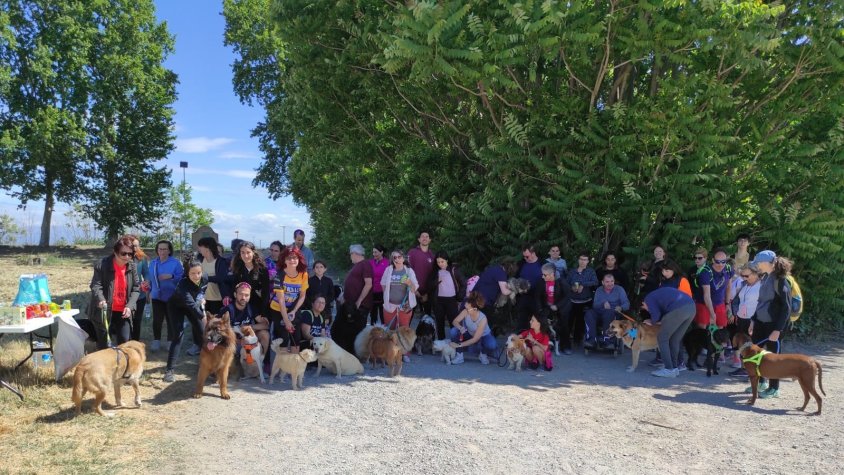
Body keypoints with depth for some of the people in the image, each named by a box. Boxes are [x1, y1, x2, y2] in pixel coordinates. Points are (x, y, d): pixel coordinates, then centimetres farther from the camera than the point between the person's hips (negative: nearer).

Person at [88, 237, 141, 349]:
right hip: (104, 312, -3)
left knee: (124, 341, 3)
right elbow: (96, 285, -18)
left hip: (123, 312, 3)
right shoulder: (102, 264, -12)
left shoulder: (132, 266, -1)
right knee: (103, 344, 6)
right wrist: (101, 299, -37)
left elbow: (136, 288, 1)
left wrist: (130, 306, -13)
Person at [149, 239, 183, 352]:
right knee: (157, 320, -1)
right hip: (157, 296, 3)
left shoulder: (175, 262, -6)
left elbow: (182, 277, -10)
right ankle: (156, 341, 12)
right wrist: (149, 290, 14)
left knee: (171, 319, 5)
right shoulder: (153, 263, 8)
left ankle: (170, 341, 17)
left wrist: (171, 276, -23)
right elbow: (151, 279, 16)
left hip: (171, 297, -3)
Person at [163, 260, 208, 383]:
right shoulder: (183, 284, -39)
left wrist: (201, 298, -13)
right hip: (176, 307, -5)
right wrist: (202, 316, -60)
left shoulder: (204, 280, -22)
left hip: (193, 306, 5)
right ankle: (169, 370, -15)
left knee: (202, 331, 2)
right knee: (178, 336, -17)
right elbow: (190, 304, -51)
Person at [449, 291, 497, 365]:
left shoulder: (483, 319, -35)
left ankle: (482, 354, 1)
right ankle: (459, 356, -8)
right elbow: (455, 321, -16)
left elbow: (475, 339, -33)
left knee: (492, 346, -36)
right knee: (453, 332, -26)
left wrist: (459, 345, -33)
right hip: (470, 334, 3)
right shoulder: (466, 312, -27)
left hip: (483, 336, -3)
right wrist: (460, 328, -40)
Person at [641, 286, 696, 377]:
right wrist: (659, 321, 29)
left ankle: (669, 369, 4)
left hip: (678, 309, -8)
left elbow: (656, 315, -2)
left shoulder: (648, 298, 12)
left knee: (662, 338, 6)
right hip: (691, 307, 8)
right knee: (675, 340, 20)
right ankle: (675, 367, 26)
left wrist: (652, 322, 17)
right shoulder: (658, 294, 35)